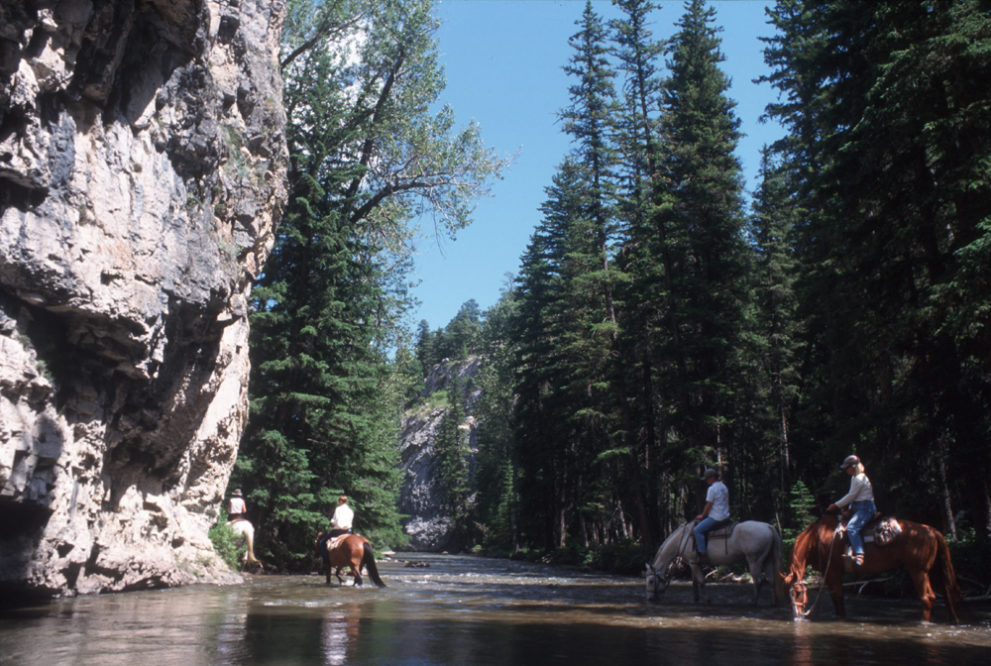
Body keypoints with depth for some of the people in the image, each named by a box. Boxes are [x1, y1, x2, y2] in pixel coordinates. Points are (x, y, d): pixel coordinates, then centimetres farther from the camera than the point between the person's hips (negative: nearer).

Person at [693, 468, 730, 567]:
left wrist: (702, 516, 2)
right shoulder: (723, 486, 13)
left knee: (697, 530, -12)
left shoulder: (712, 489, -16)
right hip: (725, 516, 10)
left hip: (716, 518, -10)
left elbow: (708, 505, -14)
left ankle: (703, 555, -15)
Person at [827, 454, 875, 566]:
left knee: (851, 527, -29)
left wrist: (836, 505, -10)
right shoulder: (854, 478, 16)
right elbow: (851, 496, 22)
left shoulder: (859, 478, -15)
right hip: (857, 508, 11)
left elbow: (851, 496, -15)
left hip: (865, 508, -11)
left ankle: (859, 555, -37)